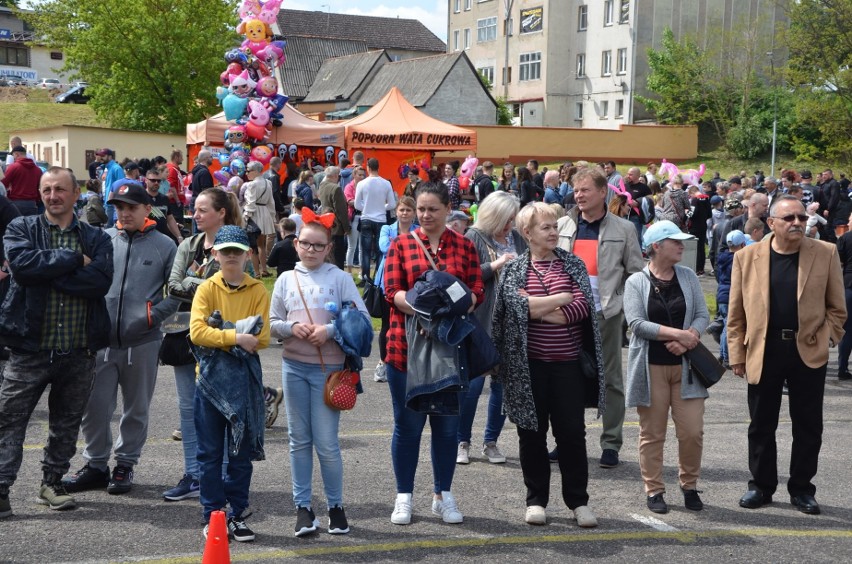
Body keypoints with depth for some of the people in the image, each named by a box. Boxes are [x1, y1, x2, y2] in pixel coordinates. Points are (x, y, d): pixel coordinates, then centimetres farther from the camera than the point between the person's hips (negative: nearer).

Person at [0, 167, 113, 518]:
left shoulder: (96, 239, 7)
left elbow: (101, 280, -13)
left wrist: (46, 272, -15)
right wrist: (74, 259, -13)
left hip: (79, 352, 2)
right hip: (31, 347, -2)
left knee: (67, 422, 14)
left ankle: (52, 483, 29)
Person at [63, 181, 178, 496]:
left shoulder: (163, 245, 1)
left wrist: (153, 315, -11)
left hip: (142, 343, -1)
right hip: (101, 339, 1)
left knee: (136, 408, 10)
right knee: (95, 406, 4)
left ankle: (125, 464, 25)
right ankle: (96, 464, 19)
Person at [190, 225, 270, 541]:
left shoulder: (258, 291, 2)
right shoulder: (206, 289, 0)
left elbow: (262, 339, -8)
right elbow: (197, 332, -14)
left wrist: (220, 336, -16)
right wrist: (235, 337, -24)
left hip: (244, 379, 1)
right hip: (211, 377, -1)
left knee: (242, 452, 8)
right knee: (210, 452, 5)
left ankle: (237, 515, 17)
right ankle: (212, 515, 14)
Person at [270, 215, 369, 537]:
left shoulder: (340, 278, -1)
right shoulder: (286, 280, 7)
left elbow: (362, 319, -6)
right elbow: (272, 323, 9)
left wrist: (330, 330, -17)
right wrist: (292, 327, -11)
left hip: (329, 368, -3)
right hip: (294, 366, 3)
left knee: (326, 442, -2)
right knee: (299, 440, 8)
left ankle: (335, 506, 14)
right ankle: (303, 507, 17)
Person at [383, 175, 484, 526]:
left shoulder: (464, 246, 8)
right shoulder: (401, 244, 4)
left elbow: (477, 292, 0)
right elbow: (392, 291, -5)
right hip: (407, 347, -1)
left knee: (447, 425, 9)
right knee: (408, 424, 5)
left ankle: (443, 496, 23)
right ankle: (404, 496, 18)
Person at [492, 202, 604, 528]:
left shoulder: (573, 265, 7)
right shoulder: (514, 269, 3)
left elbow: (583, 307, -8)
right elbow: (517, 307, -16)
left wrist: (538, 309, -13)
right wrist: (564, 297, -11)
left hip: (568, 363, 1)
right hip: (529, 364, -1)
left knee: (572, 432, 3)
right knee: (532, 433, 7)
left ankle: (578, 501, 15)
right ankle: (536, 500, 19)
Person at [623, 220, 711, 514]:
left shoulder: (688, 277, 9)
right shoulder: (636, 282, -1)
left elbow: (703, 315, 4)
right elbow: (637, 323, -12)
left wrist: (686, 340, -15)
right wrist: (677, 333, -17)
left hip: (684, 365, 3)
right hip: (651, 367, -3)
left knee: (692, 431, -1)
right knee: (652, 433, 4)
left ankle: (689, 485, 18)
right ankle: (654, 490, 15)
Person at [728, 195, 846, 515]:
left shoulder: (825, 254, 0)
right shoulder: (748, 257, 1)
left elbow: (836, 306, 6)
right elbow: (736, 313, 3)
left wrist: (827, 337, -5)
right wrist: (737, 354, 1)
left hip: (809, 353, 0)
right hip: (763, 353, 0)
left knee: (808, 426, 7)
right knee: (761, 425, 9)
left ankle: (801, 489, 21)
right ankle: (761, 486, 23)